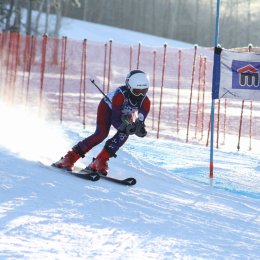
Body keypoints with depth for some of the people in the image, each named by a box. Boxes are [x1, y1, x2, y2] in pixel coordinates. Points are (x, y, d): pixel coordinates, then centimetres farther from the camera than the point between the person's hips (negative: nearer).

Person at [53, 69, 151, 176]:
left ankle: (100, 161, -17)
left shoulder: (145, 102, -28)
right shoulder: (120, 94, -40)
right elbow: (114, 119, -38)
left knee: (124, 134, -25)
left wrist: (139, 128, -48)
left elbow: (140, 122, -25)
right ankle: (69, 158, -19)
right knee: (101, 133, -26)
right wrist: (125, 127, -57)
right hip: (107, 107, -5)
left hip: (124, 114, 5)